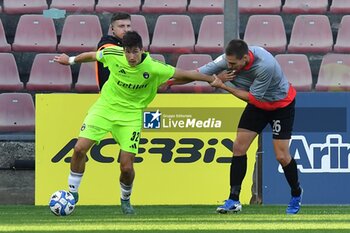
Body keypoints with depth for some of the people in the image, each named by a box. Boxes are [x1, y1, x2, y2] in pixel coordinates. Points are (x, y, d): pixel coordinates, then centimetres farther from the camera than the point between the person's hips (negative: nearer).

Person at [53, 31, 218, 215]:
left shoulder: (153, 68, -21)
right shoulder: (113, 55, -16)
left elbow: (184, 74, -13)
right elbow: (92, 56, 5)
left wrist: (213, 79, -10)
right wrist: (71, 60, 20)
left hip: (131, 115, -1)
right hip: (105, 106, 1)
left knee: (127, 167, -7)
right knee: (80, 148, -14)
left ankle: (125, 200, 25)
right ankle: (72, 193, 6)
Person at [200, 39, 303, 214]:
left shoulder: (265, 65, -40)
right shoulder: (229, 59, -24)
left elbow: (252, 97, -28)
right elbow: (198, 73, -20)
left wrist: (223, 86, -29)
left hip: (282, 104, -5)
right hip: (258, 105, 5)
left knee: (282, 156, -7)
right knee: (239, 147, -5)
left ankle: (296, 193, 21)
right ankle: (234, 200, 0)